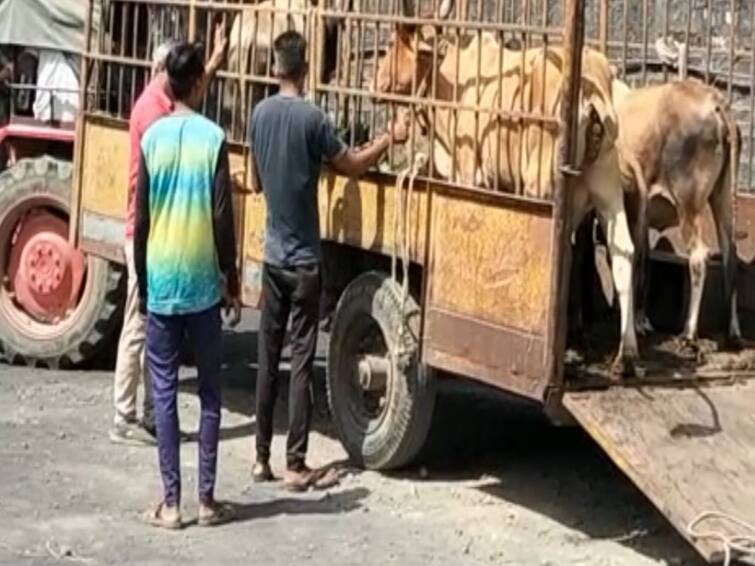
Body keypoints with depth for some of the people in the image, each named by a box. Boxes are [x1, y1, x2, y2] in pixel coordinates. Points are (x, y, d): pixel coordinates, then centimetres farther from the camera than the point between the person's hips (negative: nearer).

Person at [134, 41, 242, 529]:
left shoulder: (152, 138, -1)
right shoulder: (213, 138, -7)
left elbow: (141, 220, 1)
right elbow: (223, 218, -7)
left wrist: (141, 281, 11)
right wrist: (232, 281, 2)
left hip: (160, 283, 1)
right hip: (203, 283, -1)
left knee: (165, 391, 5)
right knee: (210, 391, 9)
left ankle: (171, 502, 5)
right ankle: (207, 499, 10)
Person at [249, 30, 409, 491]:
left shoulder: (260, 115, 3)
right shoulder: (312, 118, -14)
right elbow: (352, 165, -4)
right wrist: (390, 139, 9)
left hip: (273, 257, 5)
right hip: (305, 261, -5)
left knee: (268, 359, 10)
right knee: (302, 363, -2)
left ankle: (262, 458, 13)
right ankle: (296, 465, 0)